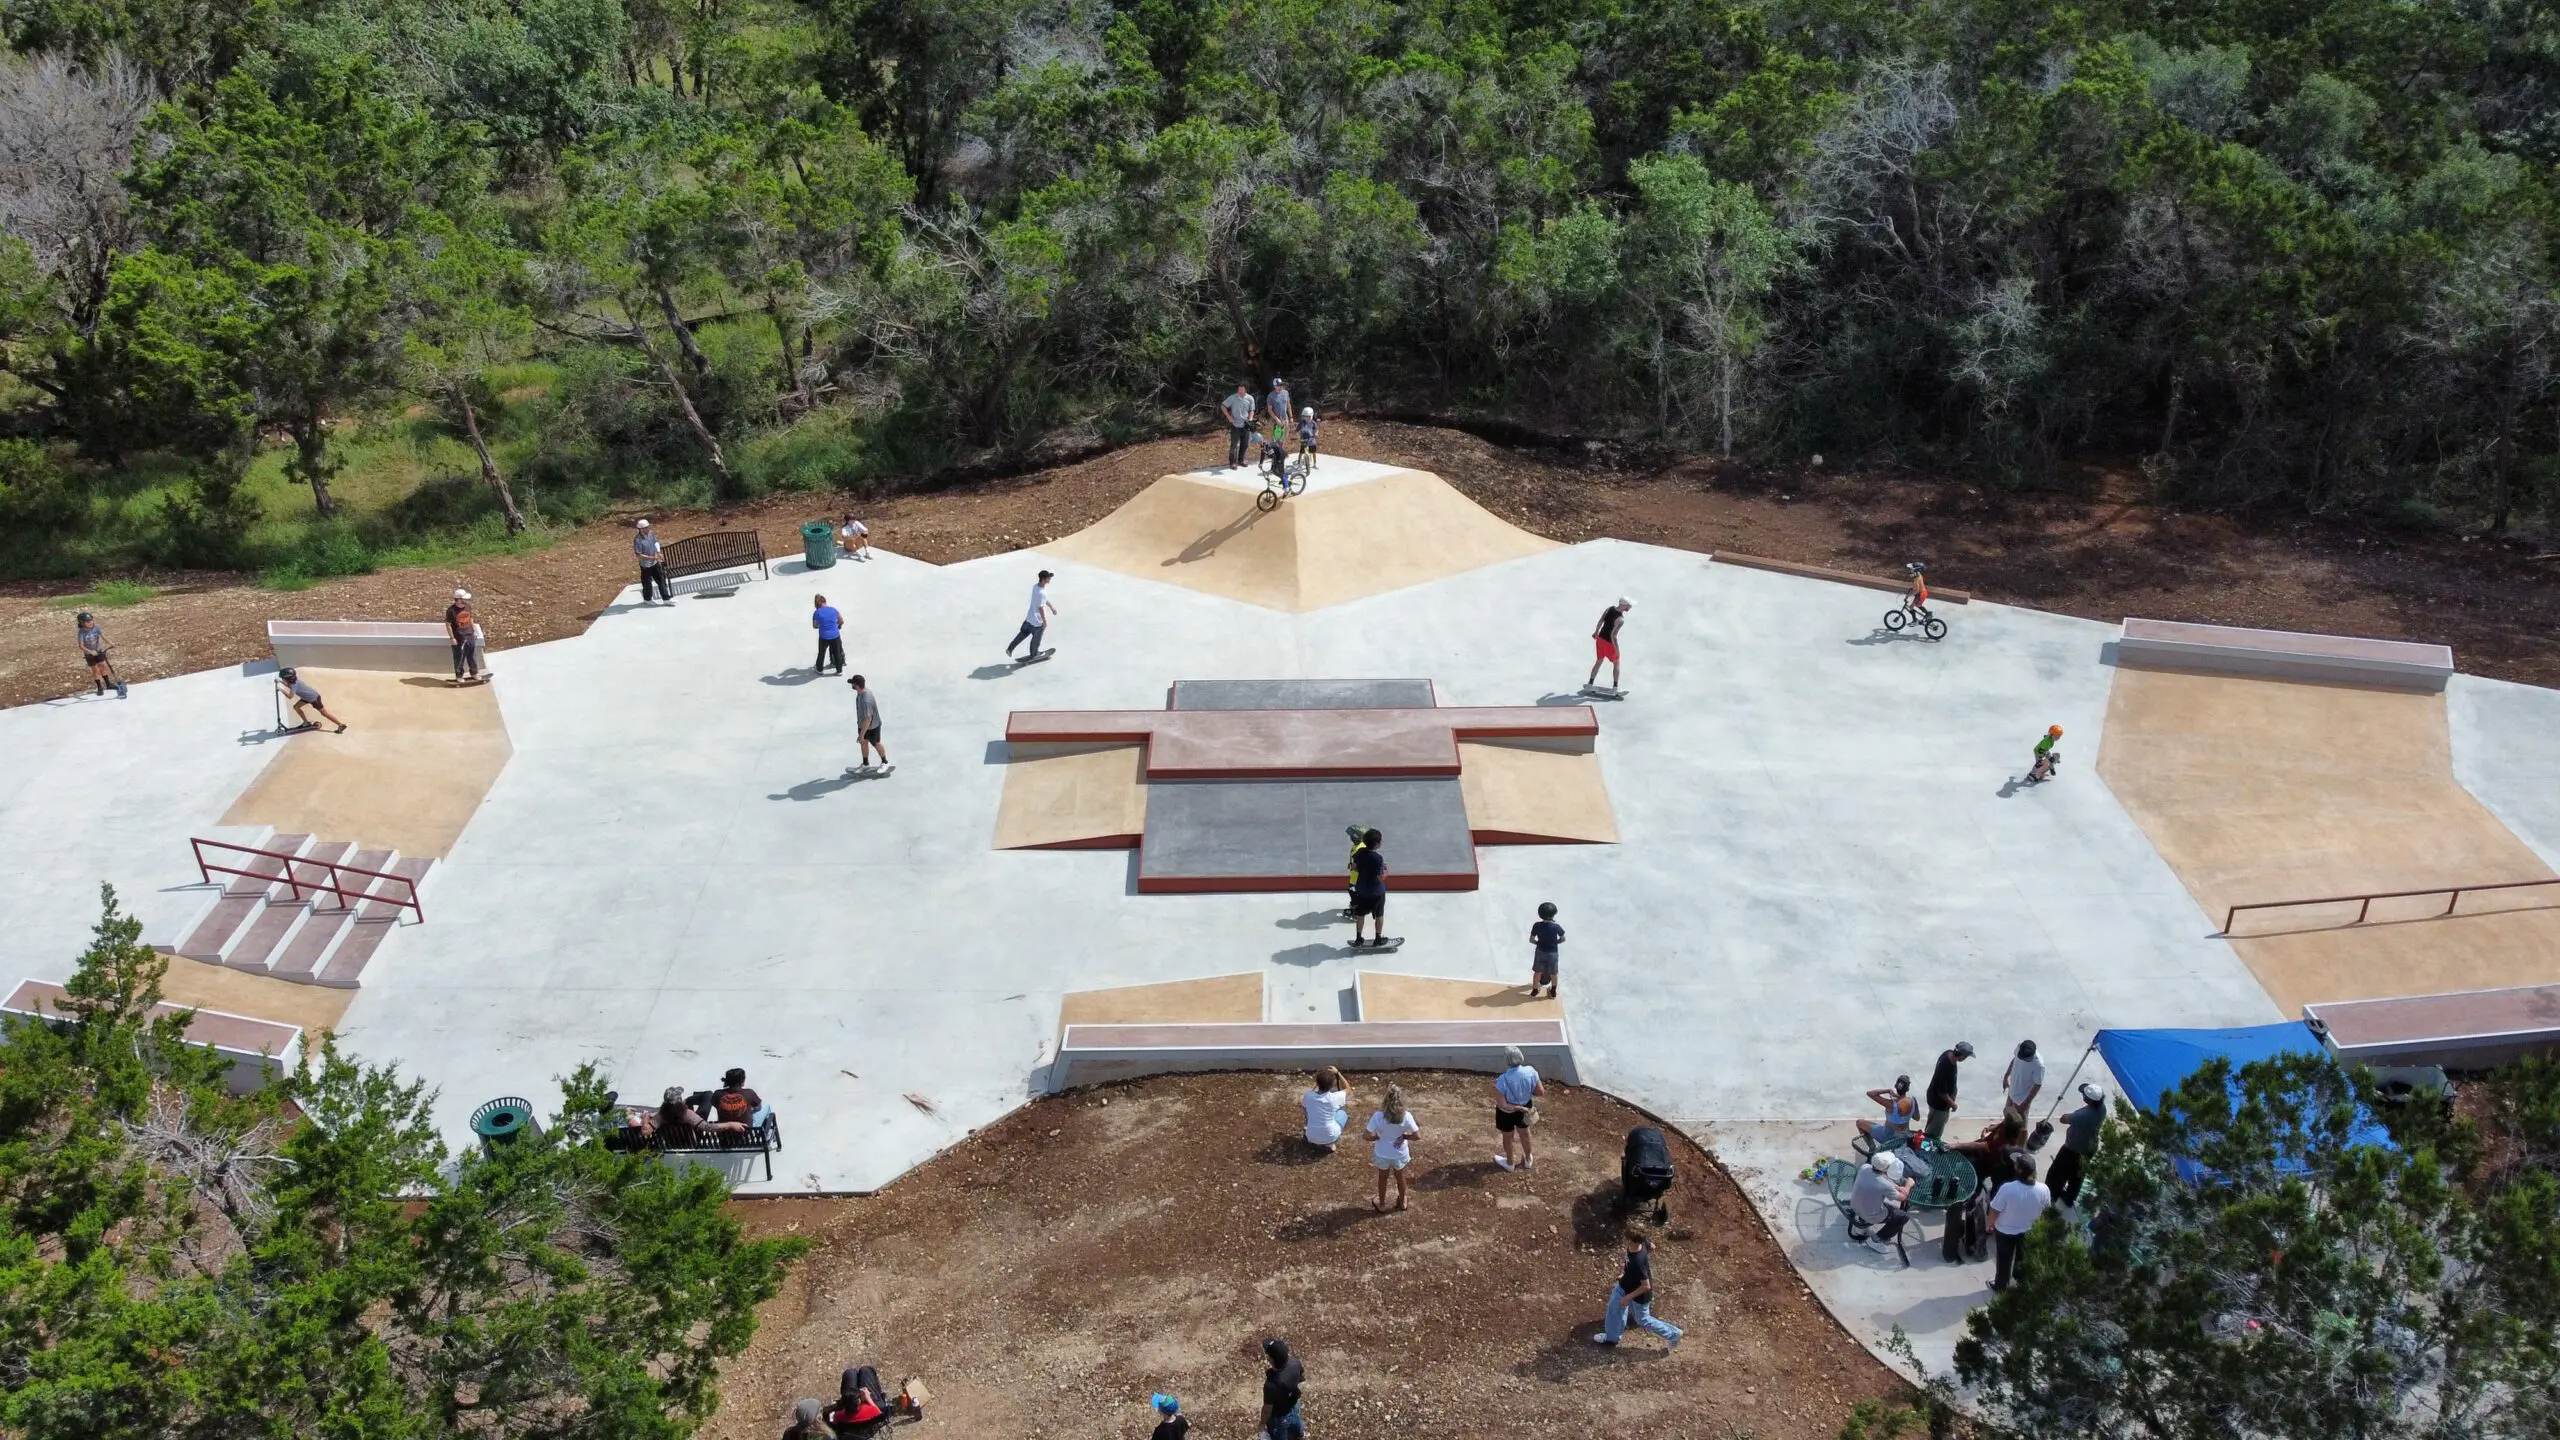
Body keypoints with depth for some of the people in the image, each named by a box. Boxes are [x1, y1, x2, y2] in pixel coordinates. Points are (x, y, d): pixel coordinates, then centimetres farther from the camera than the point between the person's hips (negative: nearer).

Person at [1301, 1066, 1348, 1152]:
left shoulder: (1308, 1096, -12)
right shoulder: (1335, 1097, -18)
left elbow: (1302, 1105, 14)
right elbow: (1347, 1089, 5)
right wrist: (1338, 1073, 1)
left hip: (1312, 1138, 3)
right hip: (1330, 1138, -3)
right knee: (1342, 1111, 24)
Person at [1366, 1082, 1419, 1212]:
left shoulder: (1378, 1116, -27)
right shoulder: (1406, 1116, -25)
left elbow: (1368, 1136, -23)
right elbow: (1416, 1135, -19)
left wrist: (1379, 1137, -5)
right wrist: (1404, 1136, -4)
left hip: (1383, 1154, -1)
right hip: (1400, 1154, 1)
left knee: (1383, 1177, 26)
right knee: (1400, 1177, 28)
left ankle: (1381, 1203, 45)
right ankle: (1402, 1202, 49)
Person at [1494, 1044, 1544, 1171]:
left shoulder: (1502, 1081, -36)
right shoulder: (1530, 1071, -27)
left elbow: (1502, 1106, -30)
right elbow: (1541, 1092, -13)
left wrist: (1519, 1108, -17)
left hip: (1507, 1112, -3)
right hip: (1526, 1107, 3)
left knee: (1507, 1137, 26)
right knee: (1524, 1133, 31)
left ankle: (1509, 1163, 51)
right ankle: (1528, 1159, 55)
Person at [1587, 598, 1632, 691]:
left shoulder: (1610, 608, -6)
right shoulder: (1620, 620, -28)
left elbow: (1600, 621, 7)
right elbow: (1613, 635, -29)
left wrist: (1596, 632, 24)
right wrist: (1617, 650, -20)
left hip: (1600, 639, 6)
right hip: (1609, 643, -6)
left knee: (1599, 661, 22)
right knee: (1616, 664, 15)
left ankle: (1590, 684, 25)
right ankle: (1615, 687, 22)